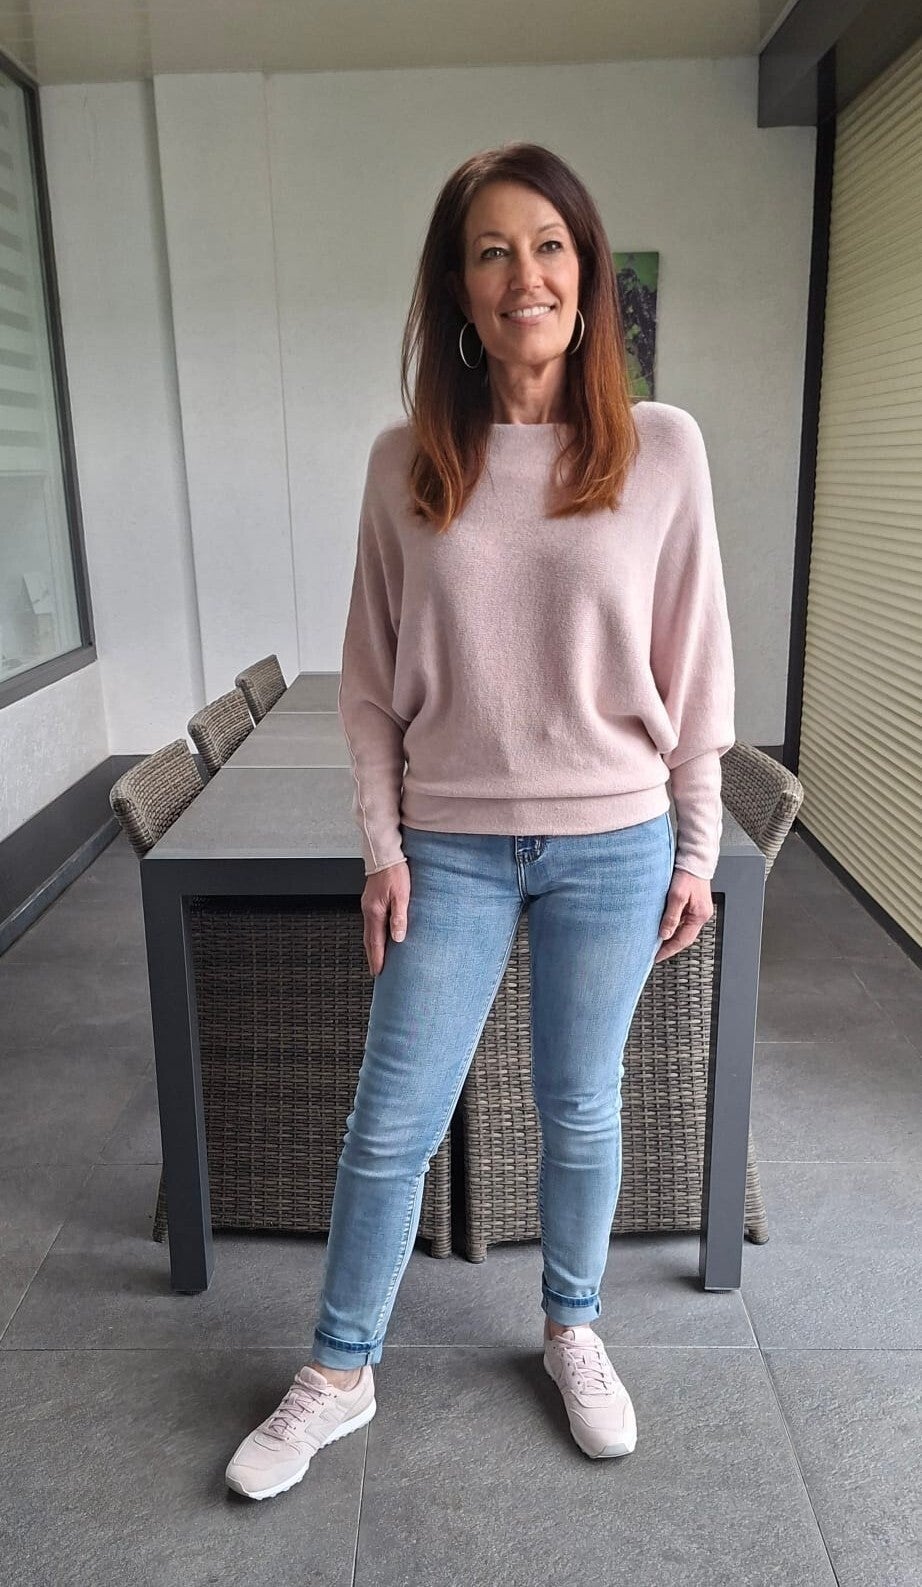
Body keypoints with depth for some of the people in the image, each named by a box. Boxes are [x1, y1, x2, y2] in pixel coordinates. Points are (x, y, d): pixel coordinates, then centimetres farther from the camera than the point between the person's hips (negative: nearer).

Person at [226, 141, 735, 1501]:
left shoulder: (663, 448, -5)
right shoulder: (407, 461, -3)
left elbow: (695, 668, 0)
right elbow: (372, 678, 1)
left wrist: (696, 848, 1)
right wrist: (384, 845, -2)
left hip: (612, 846, 0)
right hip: (452, 848, 1)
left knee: (583, 1111, 16)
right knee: (391, 1122, 9)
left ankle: (573, 1328, 44)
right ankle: (340, 1373, 34)